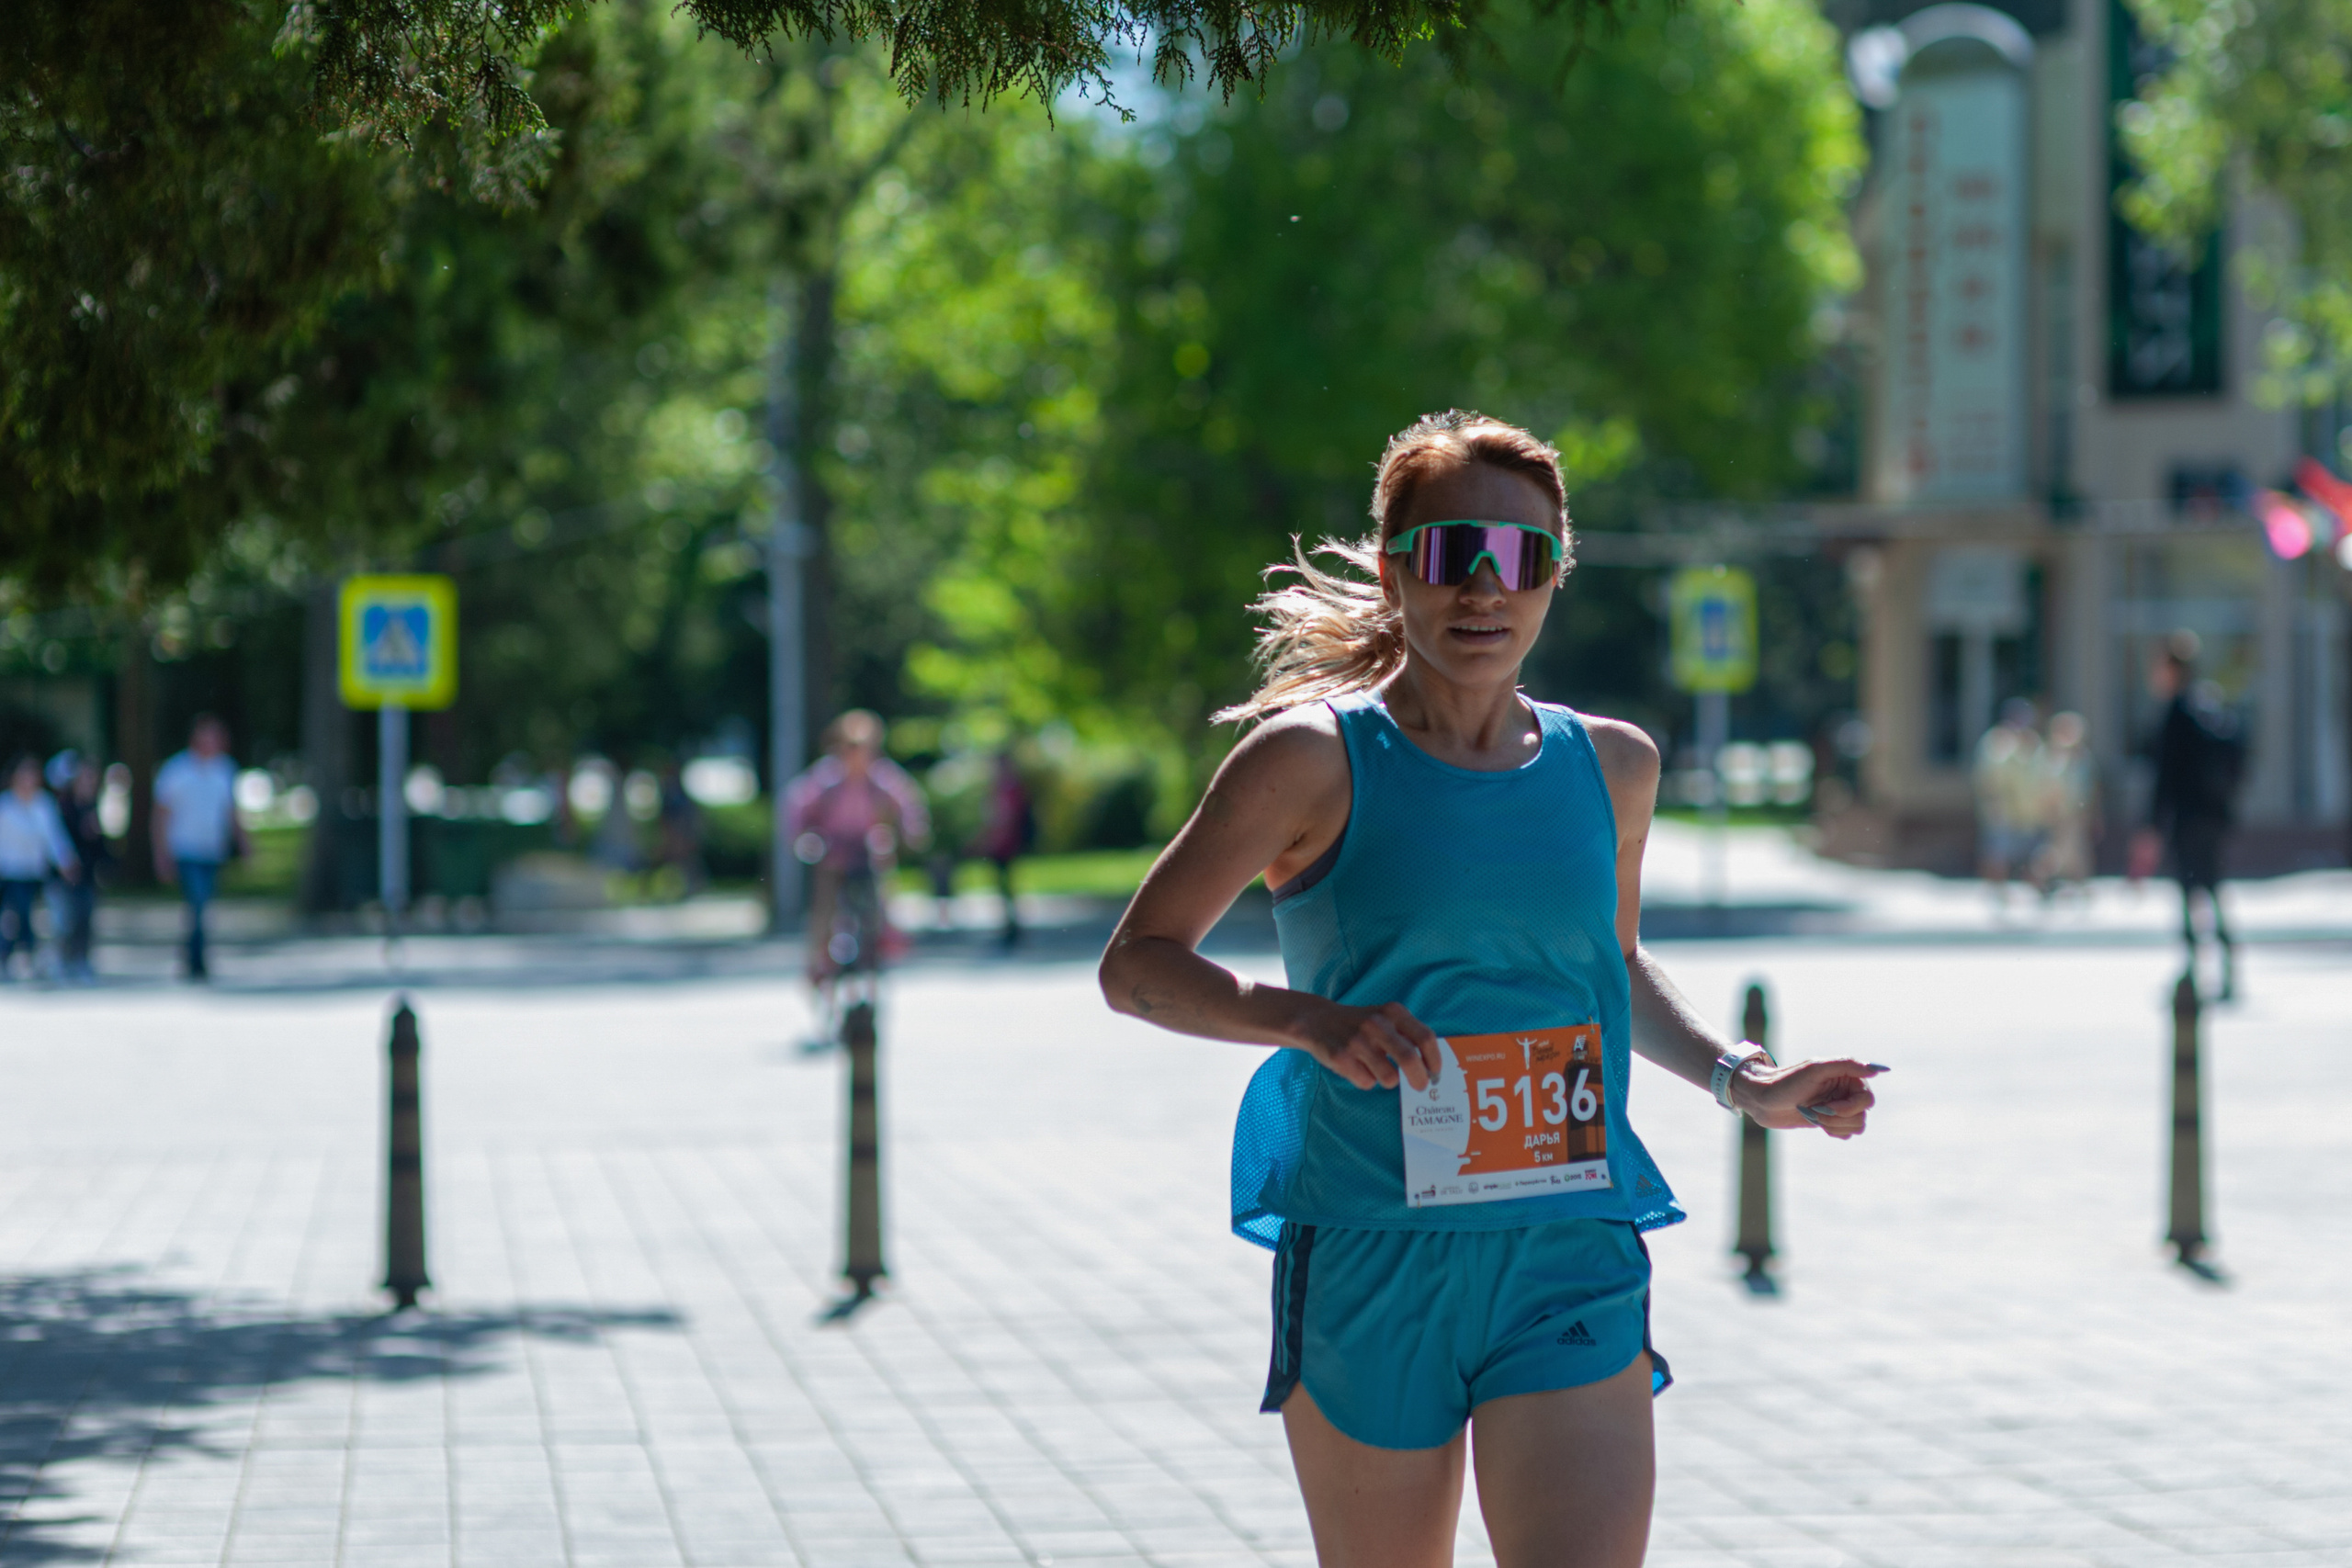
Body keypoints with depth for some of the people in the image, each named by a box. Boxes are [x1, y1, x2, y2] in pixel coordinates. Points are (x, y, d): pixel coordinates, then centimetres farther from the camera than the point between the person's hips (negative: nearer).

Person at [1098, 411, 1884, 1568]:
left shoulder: (1611, 769, 8)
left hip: (1571, 1268, 2)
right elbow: (1136, 964, -2)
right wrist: (1304, 1018, -18)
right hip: (1368, 1267, -2)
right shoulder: (1316, 762, -5)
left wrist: (1742, 1082, 13)